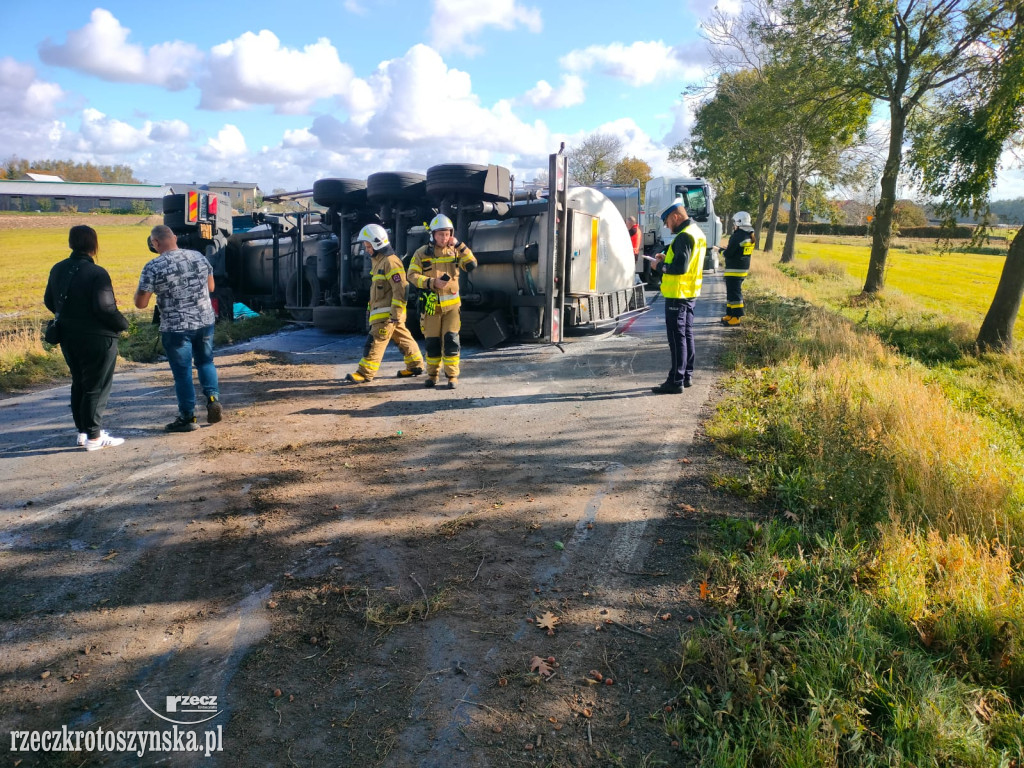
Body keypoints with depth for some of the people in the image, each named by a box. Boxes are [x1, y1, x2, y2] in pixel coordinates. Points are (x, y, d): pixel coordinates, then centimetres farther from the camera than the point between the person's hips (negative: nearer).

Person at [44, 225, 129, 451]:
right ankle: (93, 437, 6)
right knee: (96, 387, 1)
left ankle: (83, 430, 28)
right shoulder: (97, 273, -20)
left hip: (68, 337, 8)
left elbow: (49, 301, 13)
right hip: (97, 339, -7)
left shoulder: (58, 269, 5)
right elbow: (105, 308, -24)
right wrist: (123, 324, -7)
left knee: (79, 384, 19)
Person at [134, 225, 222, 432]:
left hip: (175, 328, -4)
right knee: (205, 361, 23)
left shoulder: (153, 267, -13)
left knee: (182, 371, 6)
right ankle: (213, 398, 8)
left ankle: (187, 417, 15)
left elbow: (140, 303, -10)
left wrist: (143, 290, 9)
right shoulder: (199, 256, 1)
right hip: (205, 321, 4)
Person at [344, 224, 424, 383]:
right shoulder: (377, 261, 16)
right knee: (403, 337, 16)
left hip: (388, 313, -10)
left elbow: (401, 289, -22)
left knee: (376, 341, -9)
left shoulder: (391, 262, -17)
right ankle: (415, 365, 25)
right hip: (381, 310, 10)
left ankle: (365, 373, -7)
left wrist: (396, 314, -23)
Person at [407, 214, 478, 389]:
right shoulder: (422, 253, -1)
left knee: (451, 339, -5)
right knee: (432, 341, 5)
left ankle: (452, 375, 3)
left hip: (452, 304, 0)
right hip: (431, 304, 0)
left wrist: (459, 245, -12)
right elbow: (412, 275, -6)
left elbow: (471, 265, -7)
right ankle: (432, 374, 20)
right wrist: (432, 283, -18)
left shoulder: (455, 251, 5)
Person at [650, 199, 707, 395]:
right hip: (690, 293, 10)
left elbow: (680, 267, -25)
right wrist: (667, 259, 11)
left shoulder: (684, 236, -18)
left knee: (677, 337, -7)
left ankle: (676, 381, -3)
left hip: (677, 294, -10)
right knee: (687, 334, 15)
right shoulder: (697, 233, 14)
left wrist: (660, 266, -11)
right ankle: (687, 376, 24)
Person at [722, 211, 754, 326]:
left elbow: (728, 254, -18)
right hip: (744, 269, 9)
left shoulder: (737, 236, -18)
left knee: (734, 293, -6)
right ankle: (730, 314, 24)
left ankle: (736, 317, -6)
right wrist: (728, 249, 19)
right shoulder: (750, 236, 11)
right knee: (732, 292, 17)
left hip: (734, 270, -9)